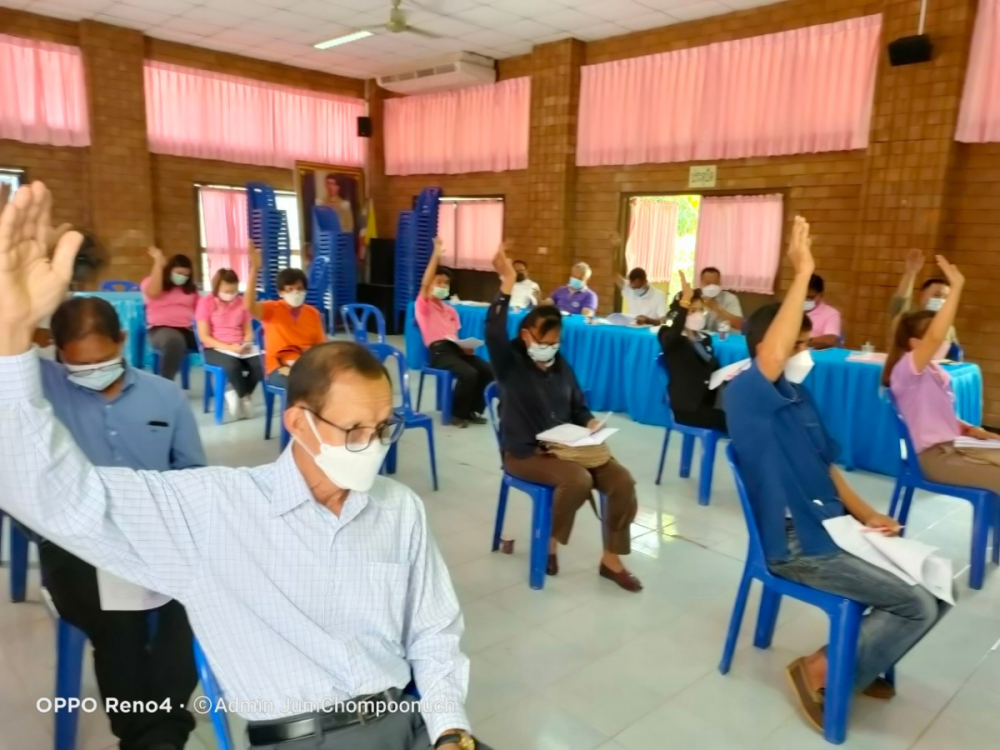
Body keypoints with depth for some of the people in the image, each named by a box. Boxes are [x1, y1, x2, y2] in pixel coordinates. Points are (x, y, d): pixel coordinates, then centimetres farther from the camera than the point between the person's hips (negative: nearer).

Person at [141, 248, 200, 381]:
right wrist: (158, 264, -12)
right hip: (161, 329, -4)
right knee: (174, 341, -43)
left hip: (187, 329, 4)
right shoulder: (151, 282, 9)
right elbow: (153, 293, -14)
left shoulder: (190, 288, 22)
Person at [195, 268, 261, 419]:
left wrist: (245, 345, -12)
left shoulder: (241, 302, 7)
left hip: (239, 348, 4)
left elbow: (248, 331, 11)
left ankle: (235, 393, -3)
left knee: (259, 365, -28)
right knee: (233, 366, -37)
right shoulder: (206, 302, -4)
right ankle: (244, 398, -11)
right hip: (215, 349, -3)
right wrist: (228, 347, -20)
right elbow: (204, 337, -8)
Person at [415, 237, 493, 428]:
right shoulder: (423, 305, 5)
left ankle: (473, 409, 3)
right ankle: (458, 414, -9)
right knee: (469, 373, -30)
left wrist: (466, 347, 0)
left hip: (455, 348, 7)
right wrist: (436, 255, -18)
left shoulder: (450, 310, 26)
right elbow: (424, 284, -14)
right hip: (438, 350, -7)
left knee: (487, 371, -15)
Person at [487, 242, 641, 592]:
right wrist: (507, 283, -36)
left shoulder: (561, 367, 12)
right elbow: (493, 331, -27)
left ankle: (611, 560, 0)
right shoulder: (509, 363, -6)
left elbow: (578, 407, 21)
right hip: (524, 452, -6)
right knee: (579, 480, -32)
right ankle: (550, 542, -4)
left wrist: (590, 423, -3)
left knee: (622, 480, -13)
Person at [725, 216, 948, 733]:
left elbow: (827, 466, 16)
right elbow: (773, 353, -39)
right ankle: (822, 671, 5)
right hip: (798, 546, -9)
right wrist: (803, 271, -35)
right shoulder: (746, 397, -18)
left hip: (834, 530, 9)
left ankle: (866, 658, 27)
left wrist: (869, 516, 3)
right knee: (919, 606, -9)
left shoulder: (800, 396, 11)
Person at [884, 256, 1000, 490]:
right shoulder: (906, 370, -14)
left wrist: (973, 430, 4)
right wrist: (956, 287, -32)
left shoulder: (937, 372, 13)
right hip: (934, 456, -9)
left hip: (953, 447, 9)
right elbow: (935, 337, -33)